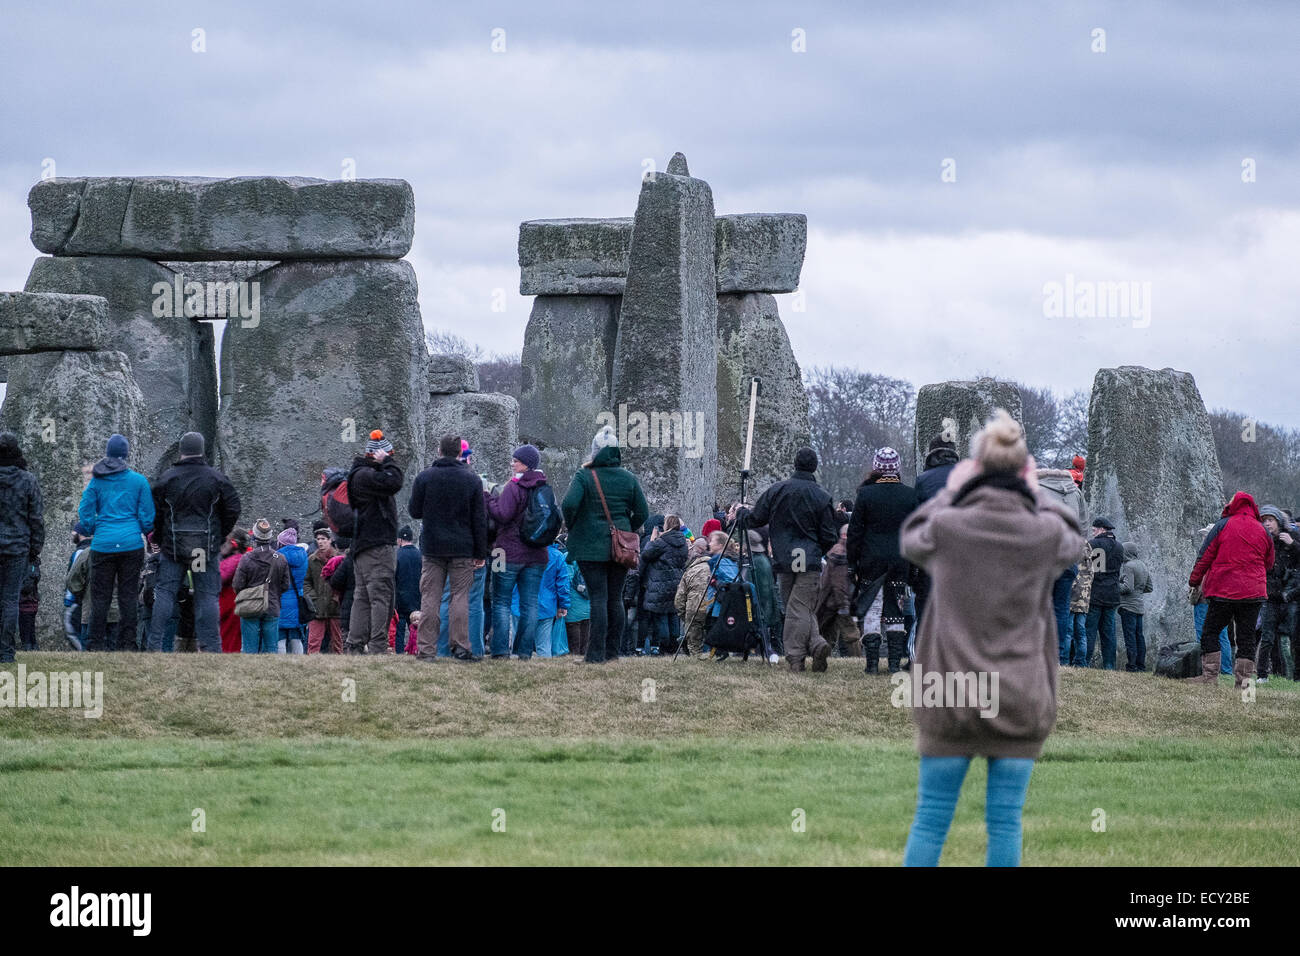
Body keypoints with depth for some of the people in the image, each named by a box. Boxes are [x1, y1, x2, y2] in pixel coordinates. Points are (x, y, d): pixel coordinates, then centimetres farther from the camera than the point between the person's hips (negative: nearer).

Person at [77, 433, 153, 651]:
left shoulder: (97, 481, 2)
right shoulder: (138, 480, 0)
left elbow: (85, 514, 3)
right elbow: (147, 517, 1)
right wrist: (145, 531, 21)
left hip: (103, 544, 1)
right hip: (131, 544, -1)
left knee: (100, 595, 4)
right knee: (128, 595, 3)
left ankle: (96, 643, 1)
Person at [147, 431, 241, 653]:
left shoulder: (167, 478, -1)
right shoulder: (217, 478, 1)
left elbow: (154, 512, 0)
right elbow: (233, 508, 3)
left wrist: (158, 539, 14)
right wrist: (220, 536, 15)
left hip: (173, 546, 0)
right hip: (207, 547, 0)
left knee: (164, 592, 4)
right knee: (207, 595, 4)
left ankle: (155, 644, -3)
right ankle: (210, 647, 0)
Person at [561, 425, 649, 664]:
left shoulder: (584, 476, -8)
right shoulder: (628, 478, 4)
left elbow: (569, 504, -21)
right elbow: (643, 512, 4)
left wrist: (570, 527, -2)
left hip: (591, 546, -4)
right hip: (621, 548, 4)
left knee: (598, 598, -5)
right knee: (616, 598, 10)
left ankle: (596, 652, -9)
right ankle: (613, 651, 14)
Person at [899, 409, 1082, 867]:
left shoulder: (947, 527, -11)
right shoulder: (1045, 533, -8)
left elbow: (911, 538, 14)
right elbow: (1072, 540, 18)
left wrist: (950, 491, 24)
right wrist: (1036, 492, 27)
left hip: (949, 702, 0)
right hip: (1019, 706, 0)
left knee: (931, 817, 6)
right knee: (1005, 820, 4)